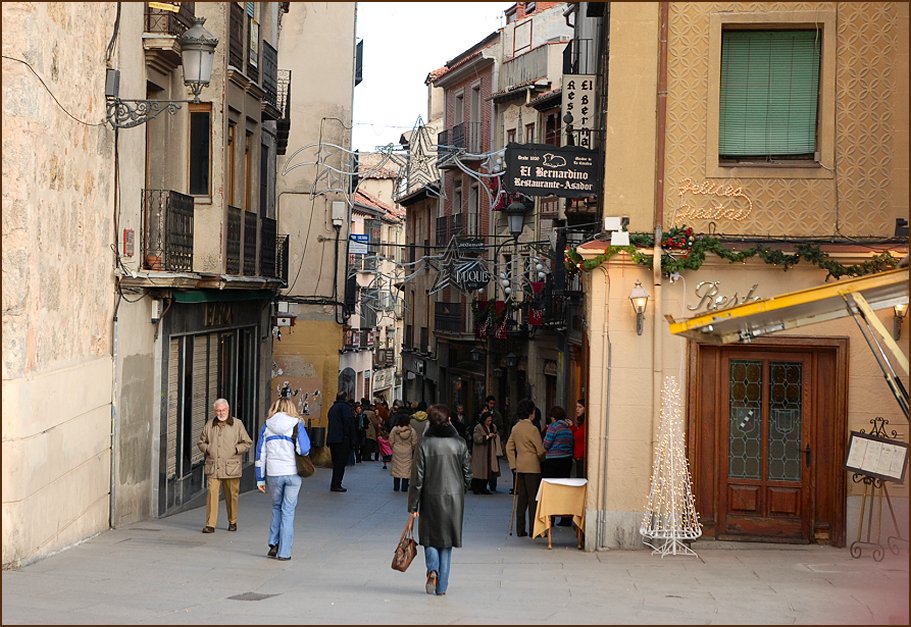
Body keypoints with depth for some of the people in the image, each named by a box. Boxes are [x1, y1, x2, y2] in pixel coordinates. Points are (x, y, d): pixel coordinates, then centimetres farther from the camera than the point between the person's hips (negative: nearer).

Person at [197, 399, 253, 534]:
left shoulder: (237, 424, 4)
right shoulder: (209, 425, 11)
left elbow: (247, 443, 6)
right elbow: (201, 442, 22)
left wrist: (236, 449, -9)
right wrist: (207, 449, 2)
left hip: (231, 467, -1)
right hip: (213, 467, 1)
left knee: (232, 495, 6)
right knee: (212, 493, -10)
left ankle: (232, 522, 23)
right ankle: (210, 524, -10)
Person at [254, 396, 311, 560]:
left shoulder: (267, 426, 7)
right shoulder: (297, 425, -1)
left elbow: (260, 453, 6)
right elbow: (304, 450, -11)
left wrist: (260, 479, 9)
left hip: (273, 473, 2)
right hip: (292, 473, -2)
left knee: (277, 507, 21)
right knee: (288, 511, 5)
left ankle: (274, 544, 10)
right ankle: (284, 552, 4)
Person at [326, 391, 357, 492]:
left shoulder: (332, 408, 18)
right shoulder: (345, 407, -8)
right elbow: (348, 422, -17)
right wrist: (351, 437, -13)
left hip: (332, 438, 8)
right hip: (342, 439, -8)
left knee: (336, 462, 14)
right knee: (341, 462, -4)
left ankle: (335, 485, 16)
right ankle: (336, 485, -6)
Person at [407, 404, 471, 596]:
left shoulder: (425, 444, -9)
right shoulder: (460, 444, -2)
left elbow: (417, 478, -8)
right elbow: (467, 474, 4)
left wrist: (413, 505, -2)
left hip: (431, 498, -2)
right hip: (454, 498, 2)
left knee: (430, 537, 14)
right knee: (447, 541, 10)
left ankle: (432, 569, -11)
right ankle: (442, 586, 10)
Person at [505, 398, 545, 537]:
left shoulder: (516, 428, 8)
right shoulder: (532, 429, -13)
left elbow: (509, 447, 10)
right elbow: (540, 450, -11)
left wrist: (513, 465, 12)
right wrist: (541, 459, 9)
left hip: (520, 467, 7)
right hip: (532, 467, -7)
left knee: (522, 498, 10)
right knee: (534, 498, -2)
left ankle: (520, 529, 11)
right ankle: (534, 529, -1)